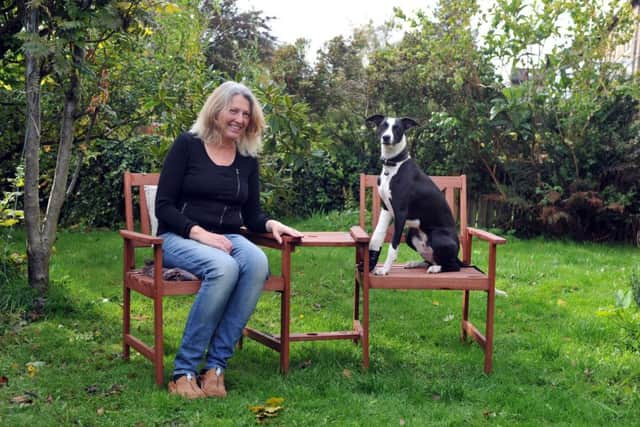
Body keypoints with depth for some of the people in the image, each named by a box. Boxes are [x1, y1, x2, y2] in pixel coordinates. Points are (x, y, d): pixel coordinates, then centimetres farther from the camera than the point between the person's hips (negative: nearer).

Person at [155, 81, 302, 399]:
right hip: (179, 238, -4)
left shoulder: (248, 158, 12)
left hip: (227, 239, 4)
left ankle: (216, 366, -29)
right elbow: (163, 206, -6)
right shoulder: (187, 145, -2)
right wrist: (199, 232, -20)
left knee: (257, 263, -31)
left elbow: (251, 215, 15)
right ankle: (184, 370, -28)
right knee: (223, 267, -37)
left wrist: (271, 224, -8)